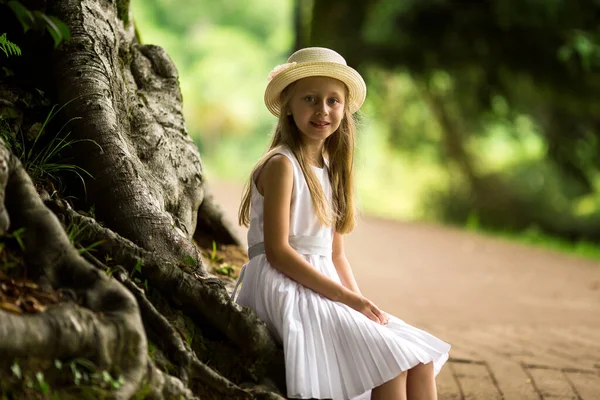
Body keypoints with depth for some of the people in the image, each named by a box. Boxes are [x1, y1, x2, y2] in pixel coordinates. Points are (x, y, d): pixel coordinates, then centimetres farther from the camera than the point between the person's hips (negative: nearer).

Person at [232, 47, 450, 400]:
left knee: (421, 361, -4)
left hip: (323, 289, 8)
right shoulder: (282, 165, -9)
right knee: (392, 358, -20)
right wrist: (347, 298, -18)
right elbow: (277, 251, -17)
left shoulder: (330, 172, 16)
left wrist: (361, 303, -1)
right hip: (285, 289, -8)